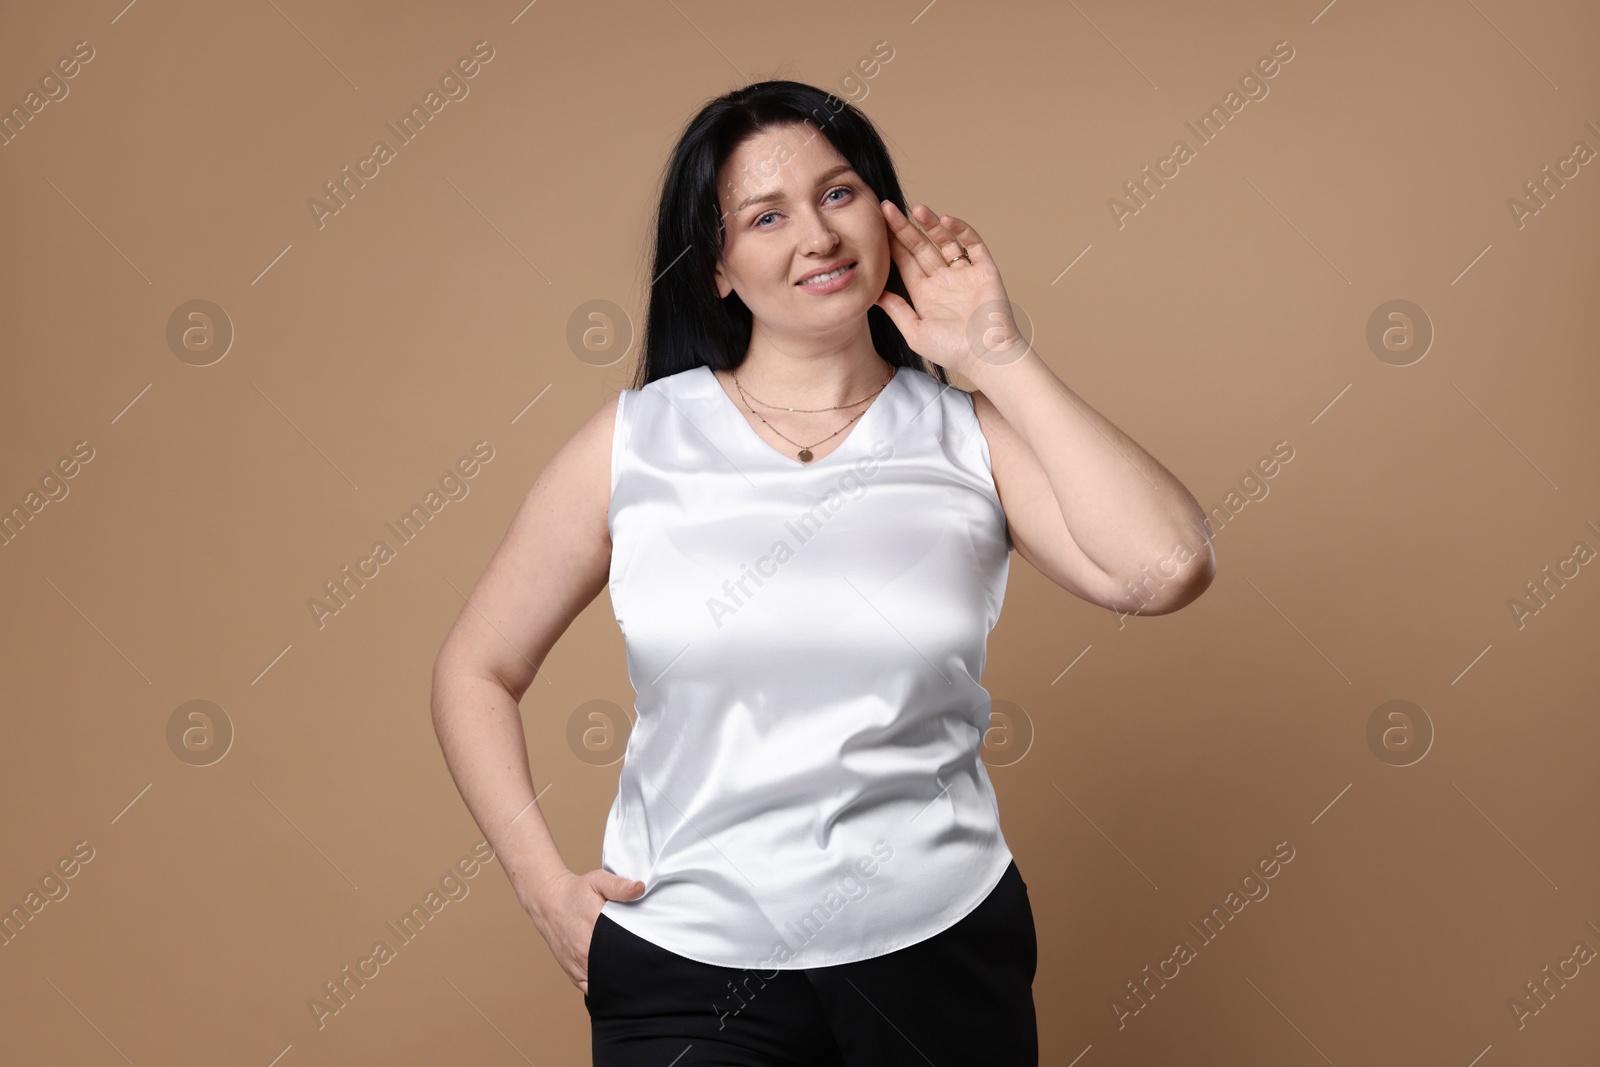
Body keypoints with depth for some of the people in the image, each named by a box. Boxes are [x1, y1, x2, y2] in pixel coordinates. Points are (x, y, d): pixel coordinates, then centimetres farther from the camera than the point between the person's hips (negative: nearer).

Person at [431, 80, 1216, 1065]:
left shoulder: (972, 436, -2)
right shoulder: (634, 445, -2)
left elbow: (1168, 569, -18)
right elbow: (478, 670, 6)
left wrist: (1001, 358, -12)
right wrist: (546, 884, -4)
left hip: (939, 949, 1)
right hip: (688, 965, -1)